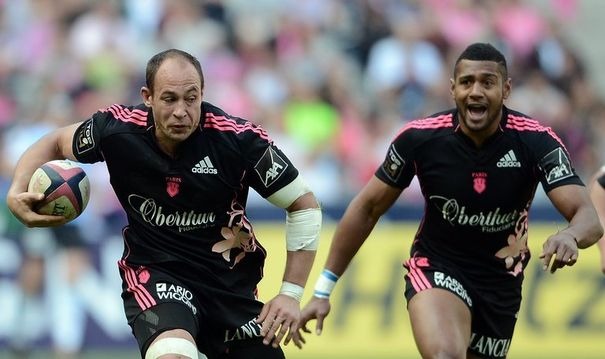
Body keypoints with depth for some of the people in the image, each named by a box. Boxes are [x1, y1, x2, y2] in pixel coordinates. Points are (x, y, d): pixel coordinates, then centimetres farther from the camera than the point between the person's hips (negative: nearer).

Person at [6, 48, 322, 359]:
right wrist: (17, 191, -10)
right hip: (154, 272, -2)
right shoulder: (118, 129, -14)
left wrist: (291, 293, -10)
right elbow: (56, 142, 8)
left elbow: (305, 205, -6)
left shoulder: (239, 139, -18)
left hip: (230, 277, 2)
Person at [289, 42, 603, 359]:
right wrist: (322, 291, -5)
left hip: (502, 282, 2)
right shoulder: (420, 138, -17)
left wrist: (569, 236, -51)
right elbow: (367, 208, -4)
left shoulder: (536, 142, -17)